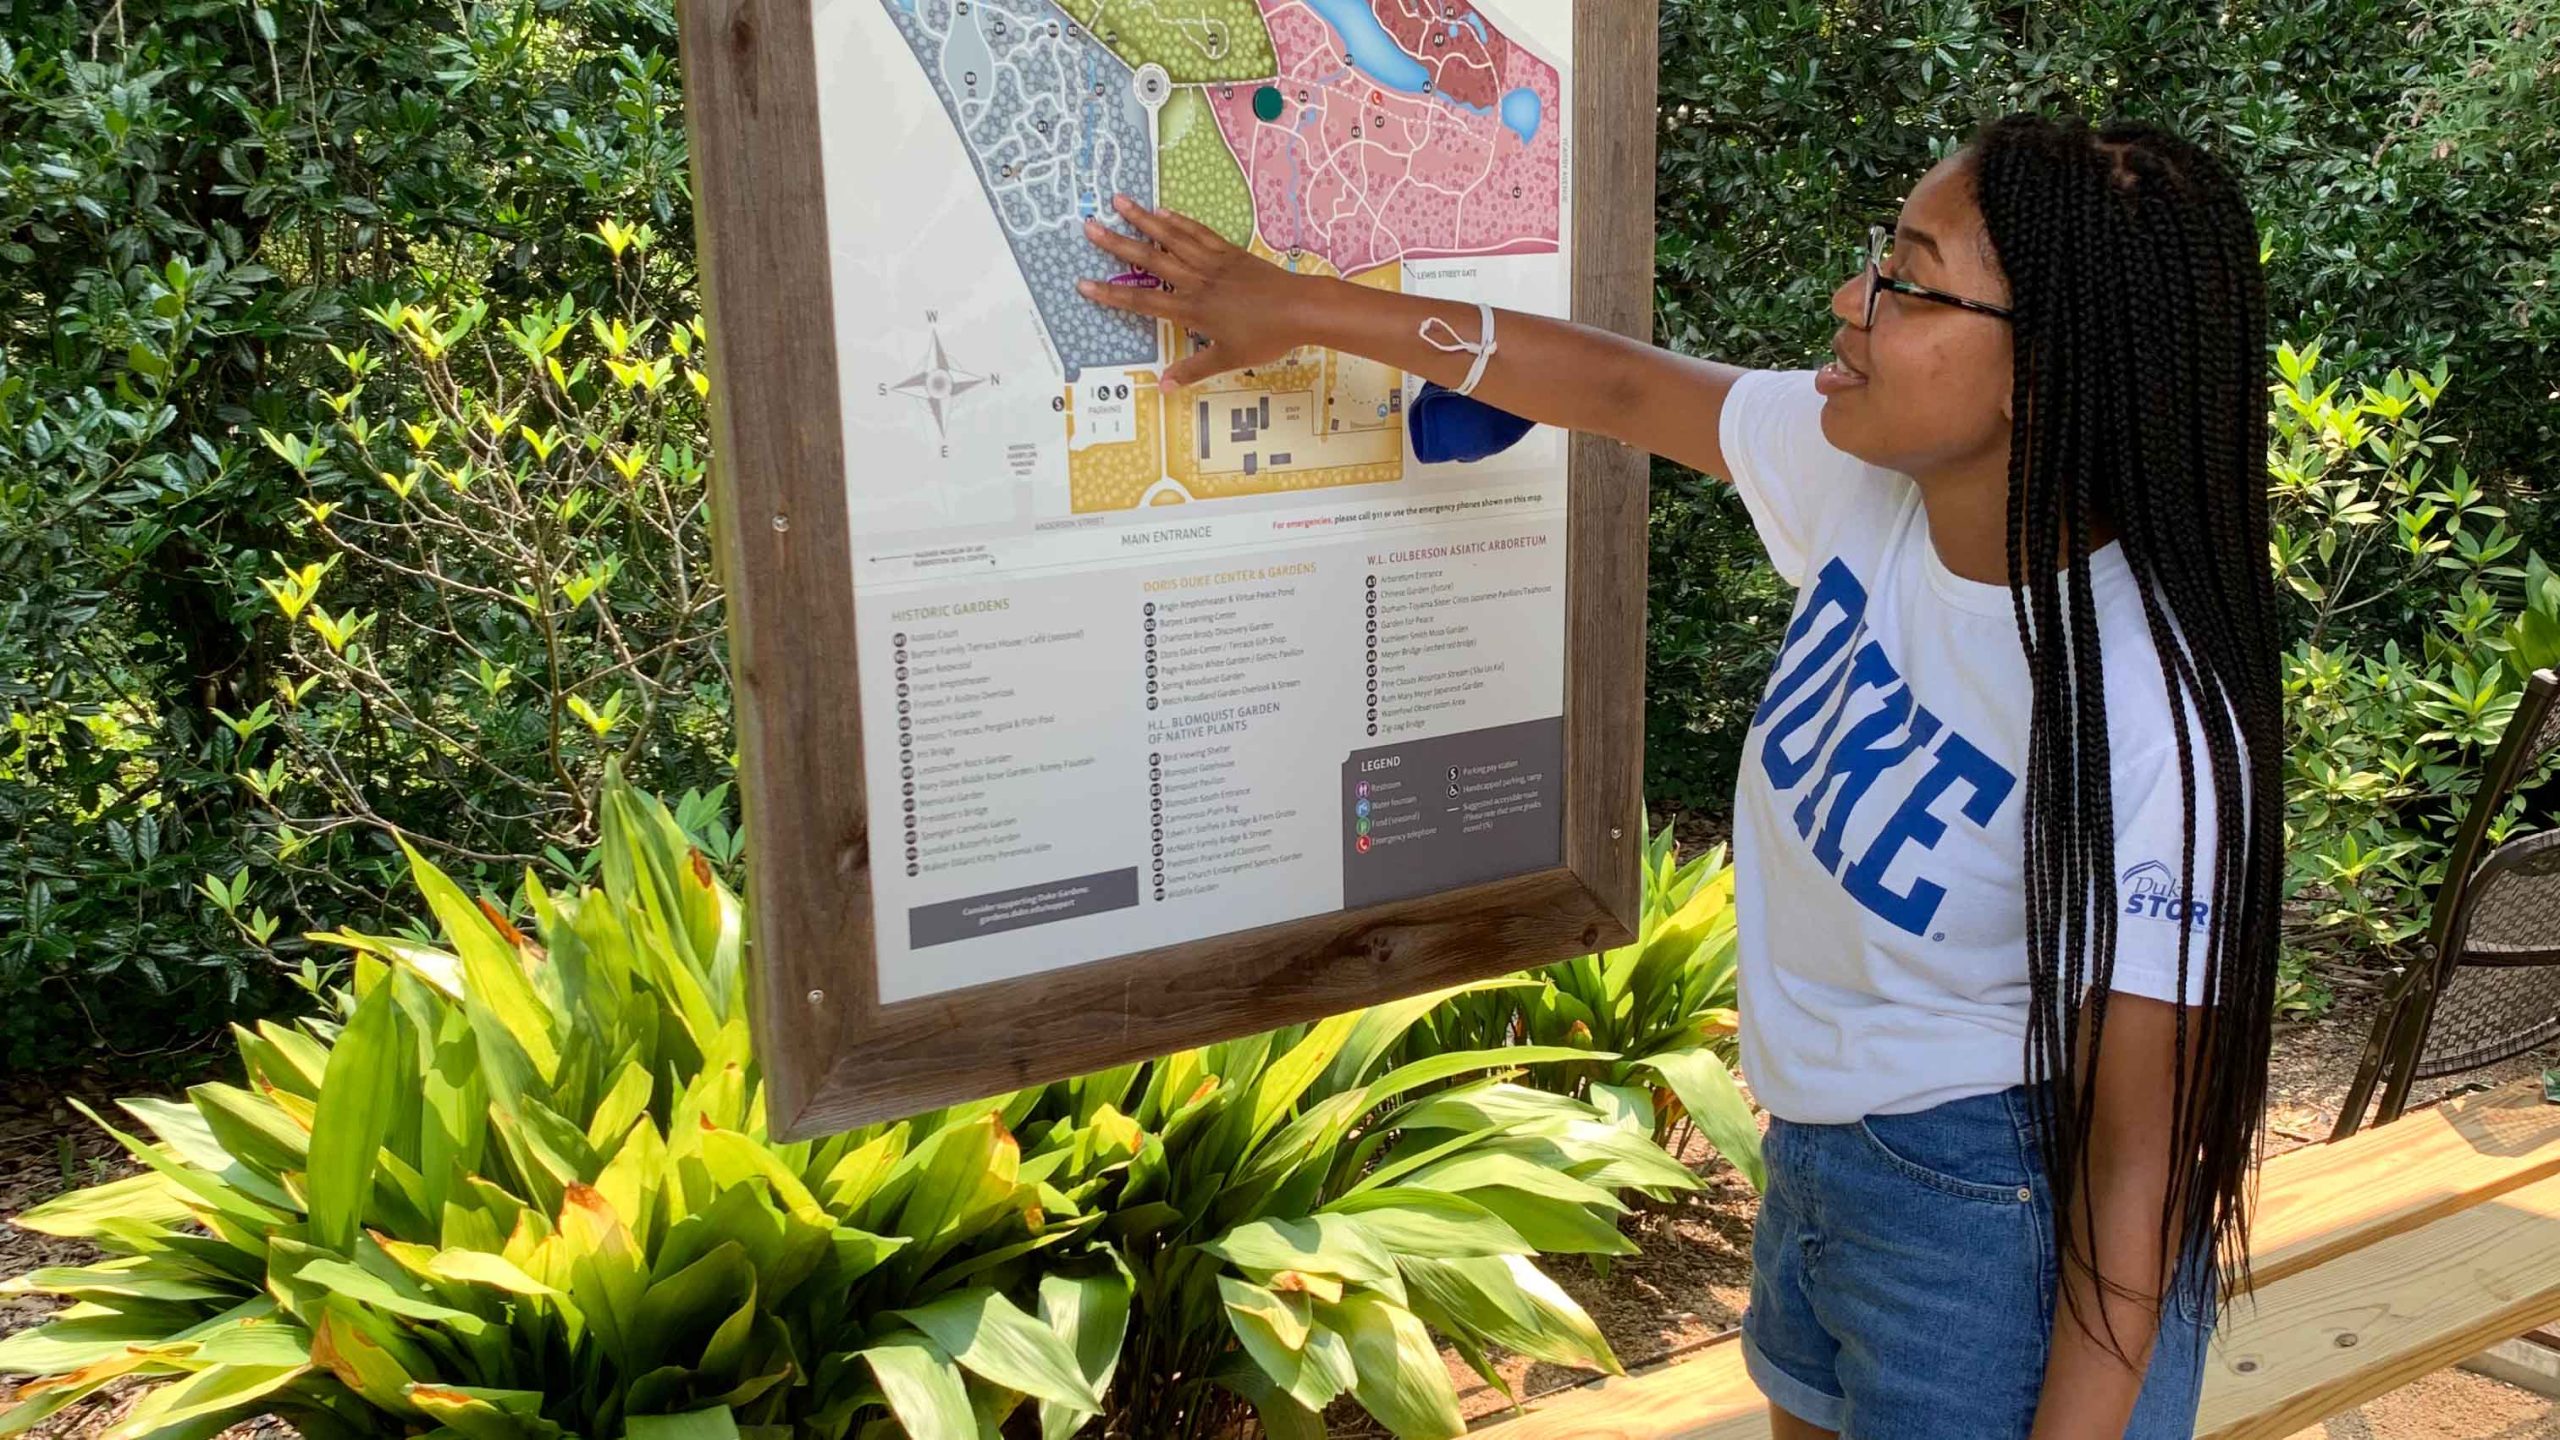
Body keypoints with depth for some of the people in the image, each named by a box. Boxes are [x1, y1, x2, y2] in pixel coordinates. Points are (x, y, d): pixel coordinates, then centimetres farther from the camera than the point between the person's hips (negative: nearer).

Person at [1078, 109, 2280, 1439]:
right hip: (1815, 1153, 7)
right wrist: (1299, 308, 8)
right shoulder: (1865, 464, -12)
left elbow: (2140, 1148, -25)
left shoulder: (2153, 718, -31)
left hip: (2003, 1226, -7)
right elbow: (1618, 385, 2)